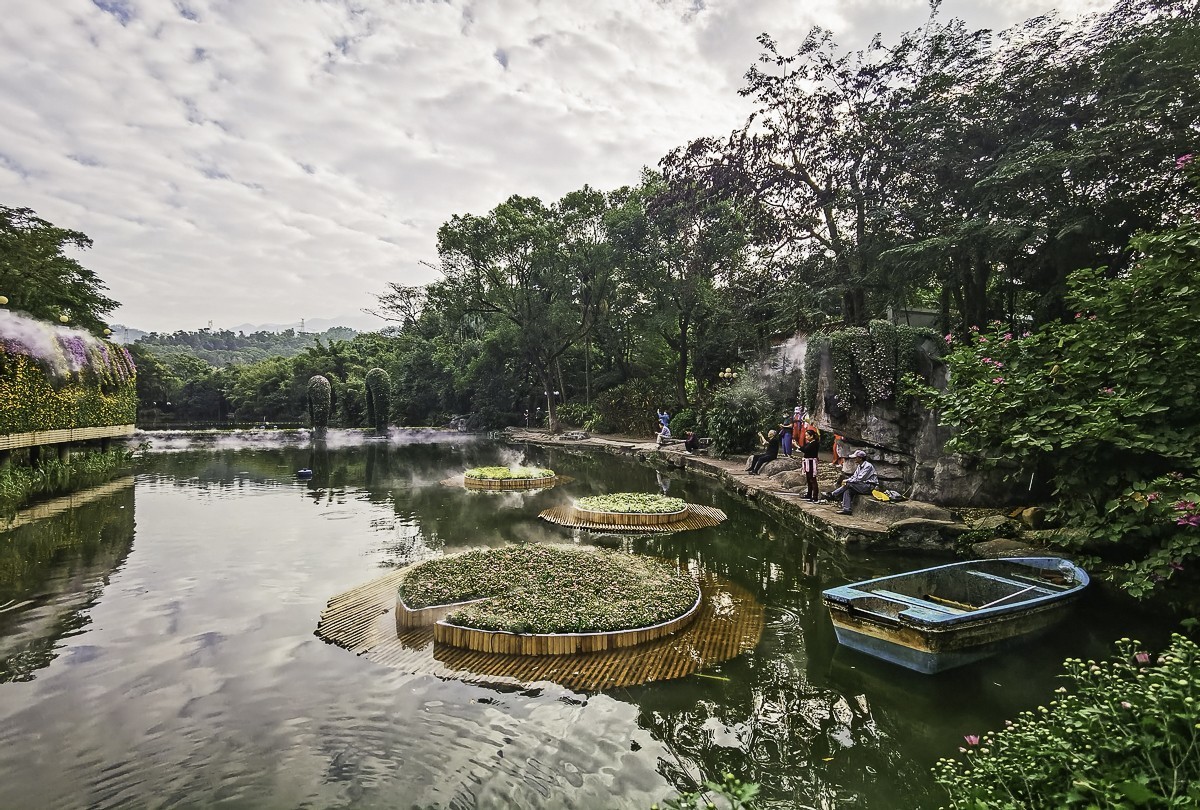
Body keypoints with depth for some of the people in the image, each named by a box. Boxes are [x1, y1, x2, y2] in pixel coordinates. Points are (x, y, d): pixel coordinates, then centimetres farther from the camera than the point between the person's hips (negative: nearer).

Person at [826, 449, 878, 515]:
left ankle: (833, 495, -14)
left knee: (849, 485, -22)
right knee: (847, 490, -14)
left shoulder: (868, 466, -15)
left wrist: (847, 481, -15)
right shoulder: (859, 466, 15)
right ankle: (846, 509, -20)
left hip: (869, 487, -9)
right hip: (862, 486, 9)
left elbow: (859, 479, -21)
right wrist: (846, 481, -6)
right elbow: (854, 477, 14)